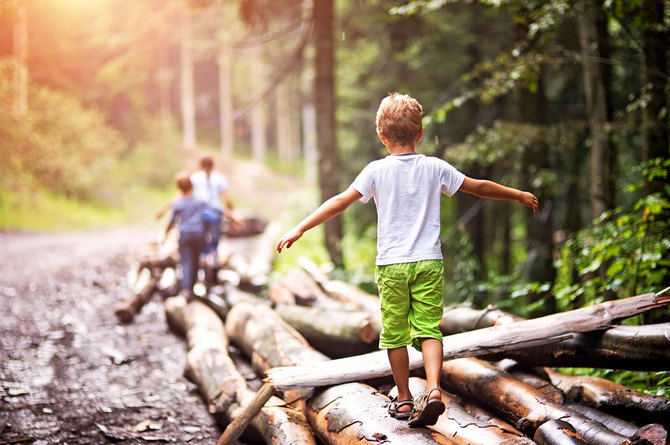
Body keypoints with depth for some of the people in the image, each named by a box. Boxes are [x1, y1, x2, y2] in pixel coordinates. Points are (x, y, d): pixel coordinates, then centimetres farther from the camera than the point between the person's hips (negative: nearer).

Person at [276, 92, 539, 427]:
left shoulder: (377, 171, -2)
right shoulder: (435, 167, 4)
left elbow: (341, 202, -8)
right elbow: (479, 187, 12)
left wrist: (300, 229, -7)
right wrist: (519, 195, 26)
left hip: (391, 264, -1)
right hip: (429, 262, 1)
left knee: (395, 333, 9)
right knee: (429, 329, 3)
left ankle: (404, 399, 17)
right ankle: (433, 389, -17)